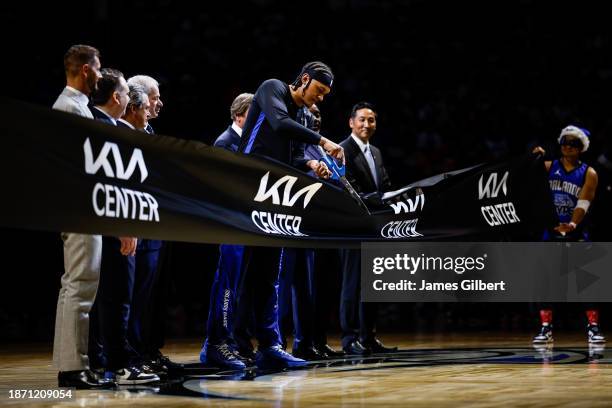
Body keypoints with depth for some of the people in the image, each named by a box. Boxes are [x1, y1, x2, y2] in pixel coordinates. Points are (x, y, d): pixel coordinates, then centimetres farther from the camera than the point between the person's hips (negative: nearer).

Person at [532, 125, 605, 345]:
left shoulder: (588, 173, -1)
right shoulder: (549, 167, 6)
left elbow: (583, 203, -13)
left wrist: (572, 224, -30)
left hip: (577, 231, -2)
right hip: (551, 228, 2)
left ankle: (593, 327, 1)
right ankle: (546, 328, 9)